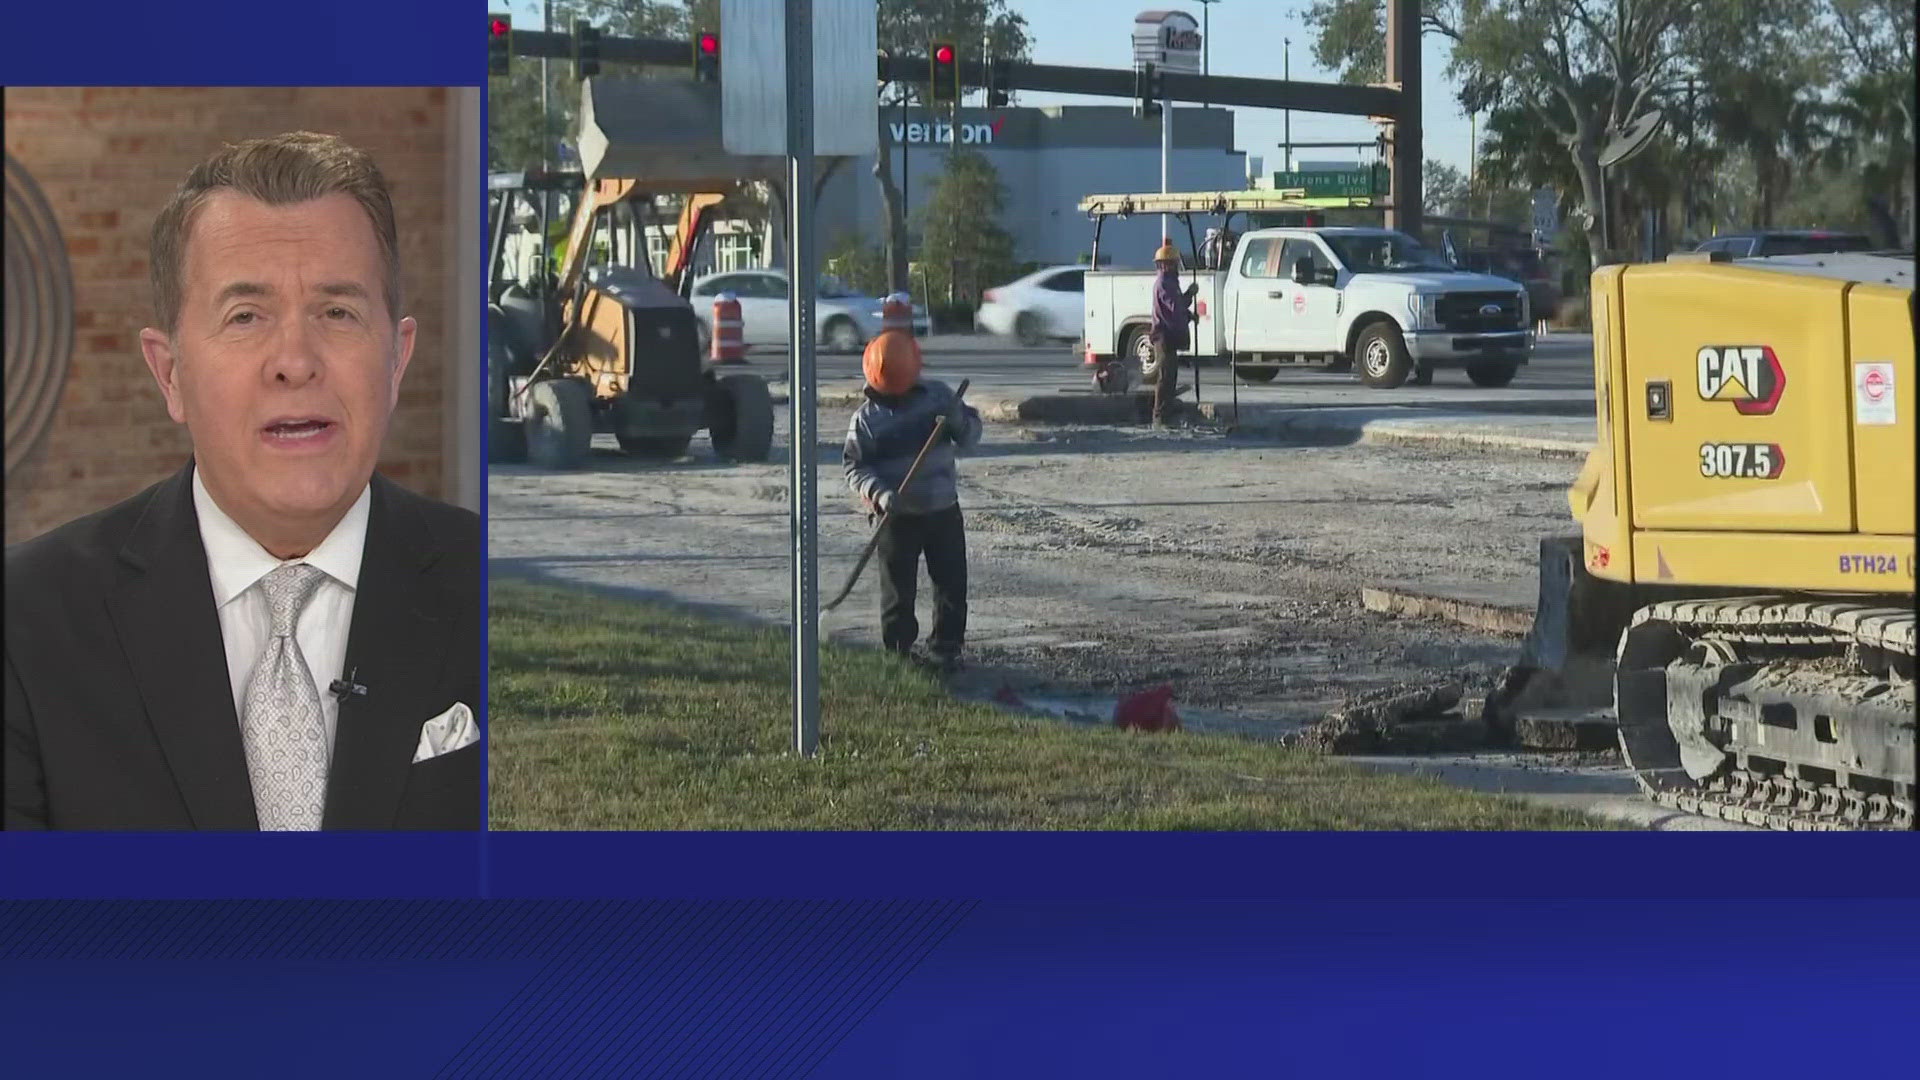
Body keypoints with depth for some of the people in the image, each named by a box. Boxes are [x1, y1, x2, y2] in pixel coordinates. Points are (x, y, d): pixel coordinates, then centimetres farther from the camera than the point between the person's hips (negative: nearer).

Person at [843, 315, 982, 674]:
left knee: (952, 583, 5)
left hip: (943, 509, 3)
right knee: (898, 589, 3)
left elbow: (972, 435, 5)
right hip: (897, 517, -3)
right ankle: (897, 653, 14)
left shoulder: (937, 395, 0)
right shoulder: (866, 419, -8)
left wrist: (957, 420, -19)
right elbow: (855, 469, -9)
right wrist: (880, 494, -27)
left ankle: (945, 649, 18)